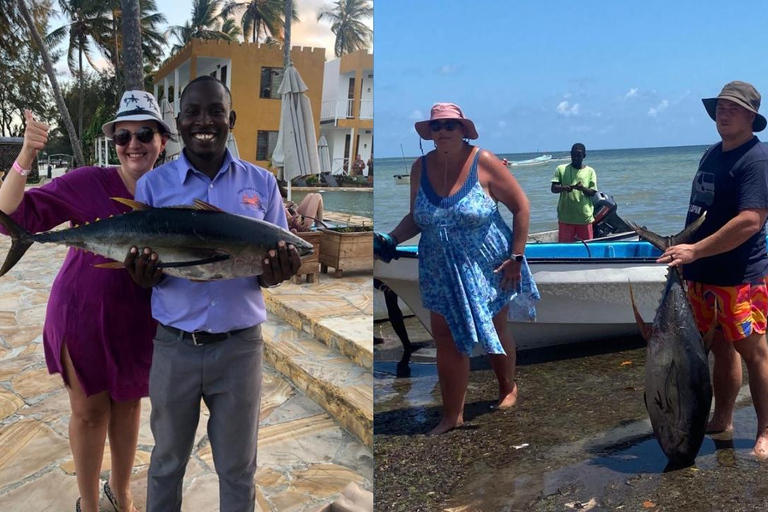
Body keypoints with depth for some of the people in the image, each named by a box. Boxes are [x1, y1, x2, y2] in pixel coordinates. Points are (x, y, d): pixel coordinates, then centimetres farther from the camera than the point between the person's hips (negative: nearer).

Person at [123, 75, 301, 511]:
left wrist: (278, 272, -21)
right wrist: (143, 275, -21)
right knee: (167, 462, 19)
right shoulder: (153, 185, 0)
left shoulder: (262, 183, 0)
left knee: (239, 469, 14)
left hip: (240, 345, 0)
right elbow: (141, 269, 3)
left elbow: (271, 271, 3)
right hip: (175, 346, 1)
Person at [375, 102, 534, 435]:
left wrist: (516, 257, -12)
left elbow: (521, 206, -9)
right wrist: (392, 239, -8)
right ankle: (452, 415, 17)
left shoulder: (482, 162, -13)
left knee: (494, 331, 15)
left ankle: (508, 388, 43)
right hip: (441, 272, 3)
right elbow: (416, 217, 10)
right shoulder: (421, 167, -1)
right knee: (447, 339, 4)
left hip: (487, 269, -3)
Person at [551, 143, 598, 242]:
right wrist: (564, 188, -23)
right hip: (565, 216, 0)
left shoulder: (590, 171, 7)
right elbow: (553, 189, -1)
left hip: (585, 216, 1)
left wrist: (582, 188, -20)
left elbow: (592, 192, 1)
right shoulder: (561, 169, 6)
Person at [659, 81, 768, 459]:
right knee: (721, 349, 16)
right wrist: (684, 249, 15)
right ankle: (722, 421, 27)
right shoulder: (712, 154, 13)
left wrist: (695, 251, -24)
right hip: (703, 275, 8)